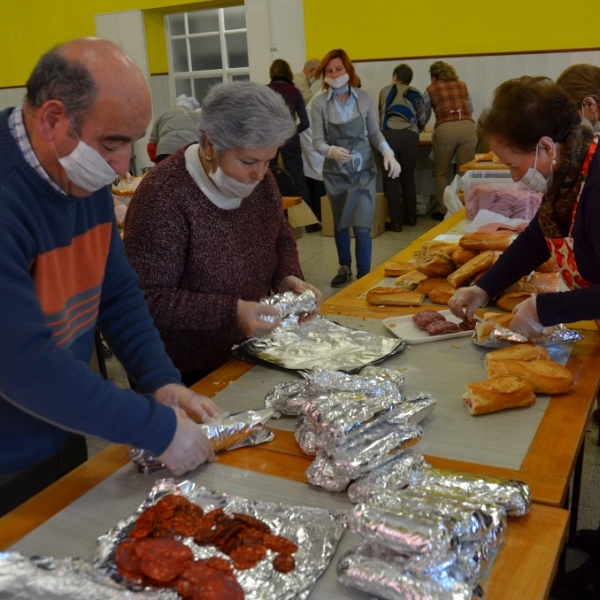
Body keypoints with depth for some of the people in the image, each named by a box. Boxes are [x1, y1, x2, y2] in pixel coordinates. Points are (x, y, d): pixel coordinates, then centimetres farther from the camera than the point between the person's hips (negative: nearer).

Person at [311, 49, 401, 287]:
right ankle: (344, 268, 35)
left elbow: (374, 133, 5)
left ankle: (364, 276, 3)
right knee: (340, 224, 16)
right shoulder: (319, 103, -8)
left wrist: (388, 152, -11)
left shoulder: (364, 98, -3)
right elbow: (317, 141, -8)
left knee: (362, 226, -7)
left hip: (363, 170, -1)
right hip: (335, 172, 1)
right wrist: (331, 151, -29)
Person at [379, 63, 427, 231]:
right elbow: (422, 119, 11)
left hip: (390, 135, -1)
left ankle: (396, 221, 0)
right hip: (410, 137, 1)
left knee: (390, 178, 4)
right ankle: (411, 217, 21)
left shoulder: (385, 91, 20)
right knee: (408, 178, 14)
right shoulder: (415, 94, 17)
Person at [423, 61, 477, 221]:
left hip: (445, 129, -2)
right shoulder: (462, 85, 22)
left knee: (442, 172, 13)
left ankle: (444, 211, 15)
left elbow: (425, 116, 25)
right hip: (468, 128, 2)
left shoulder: (431, 89, 16)